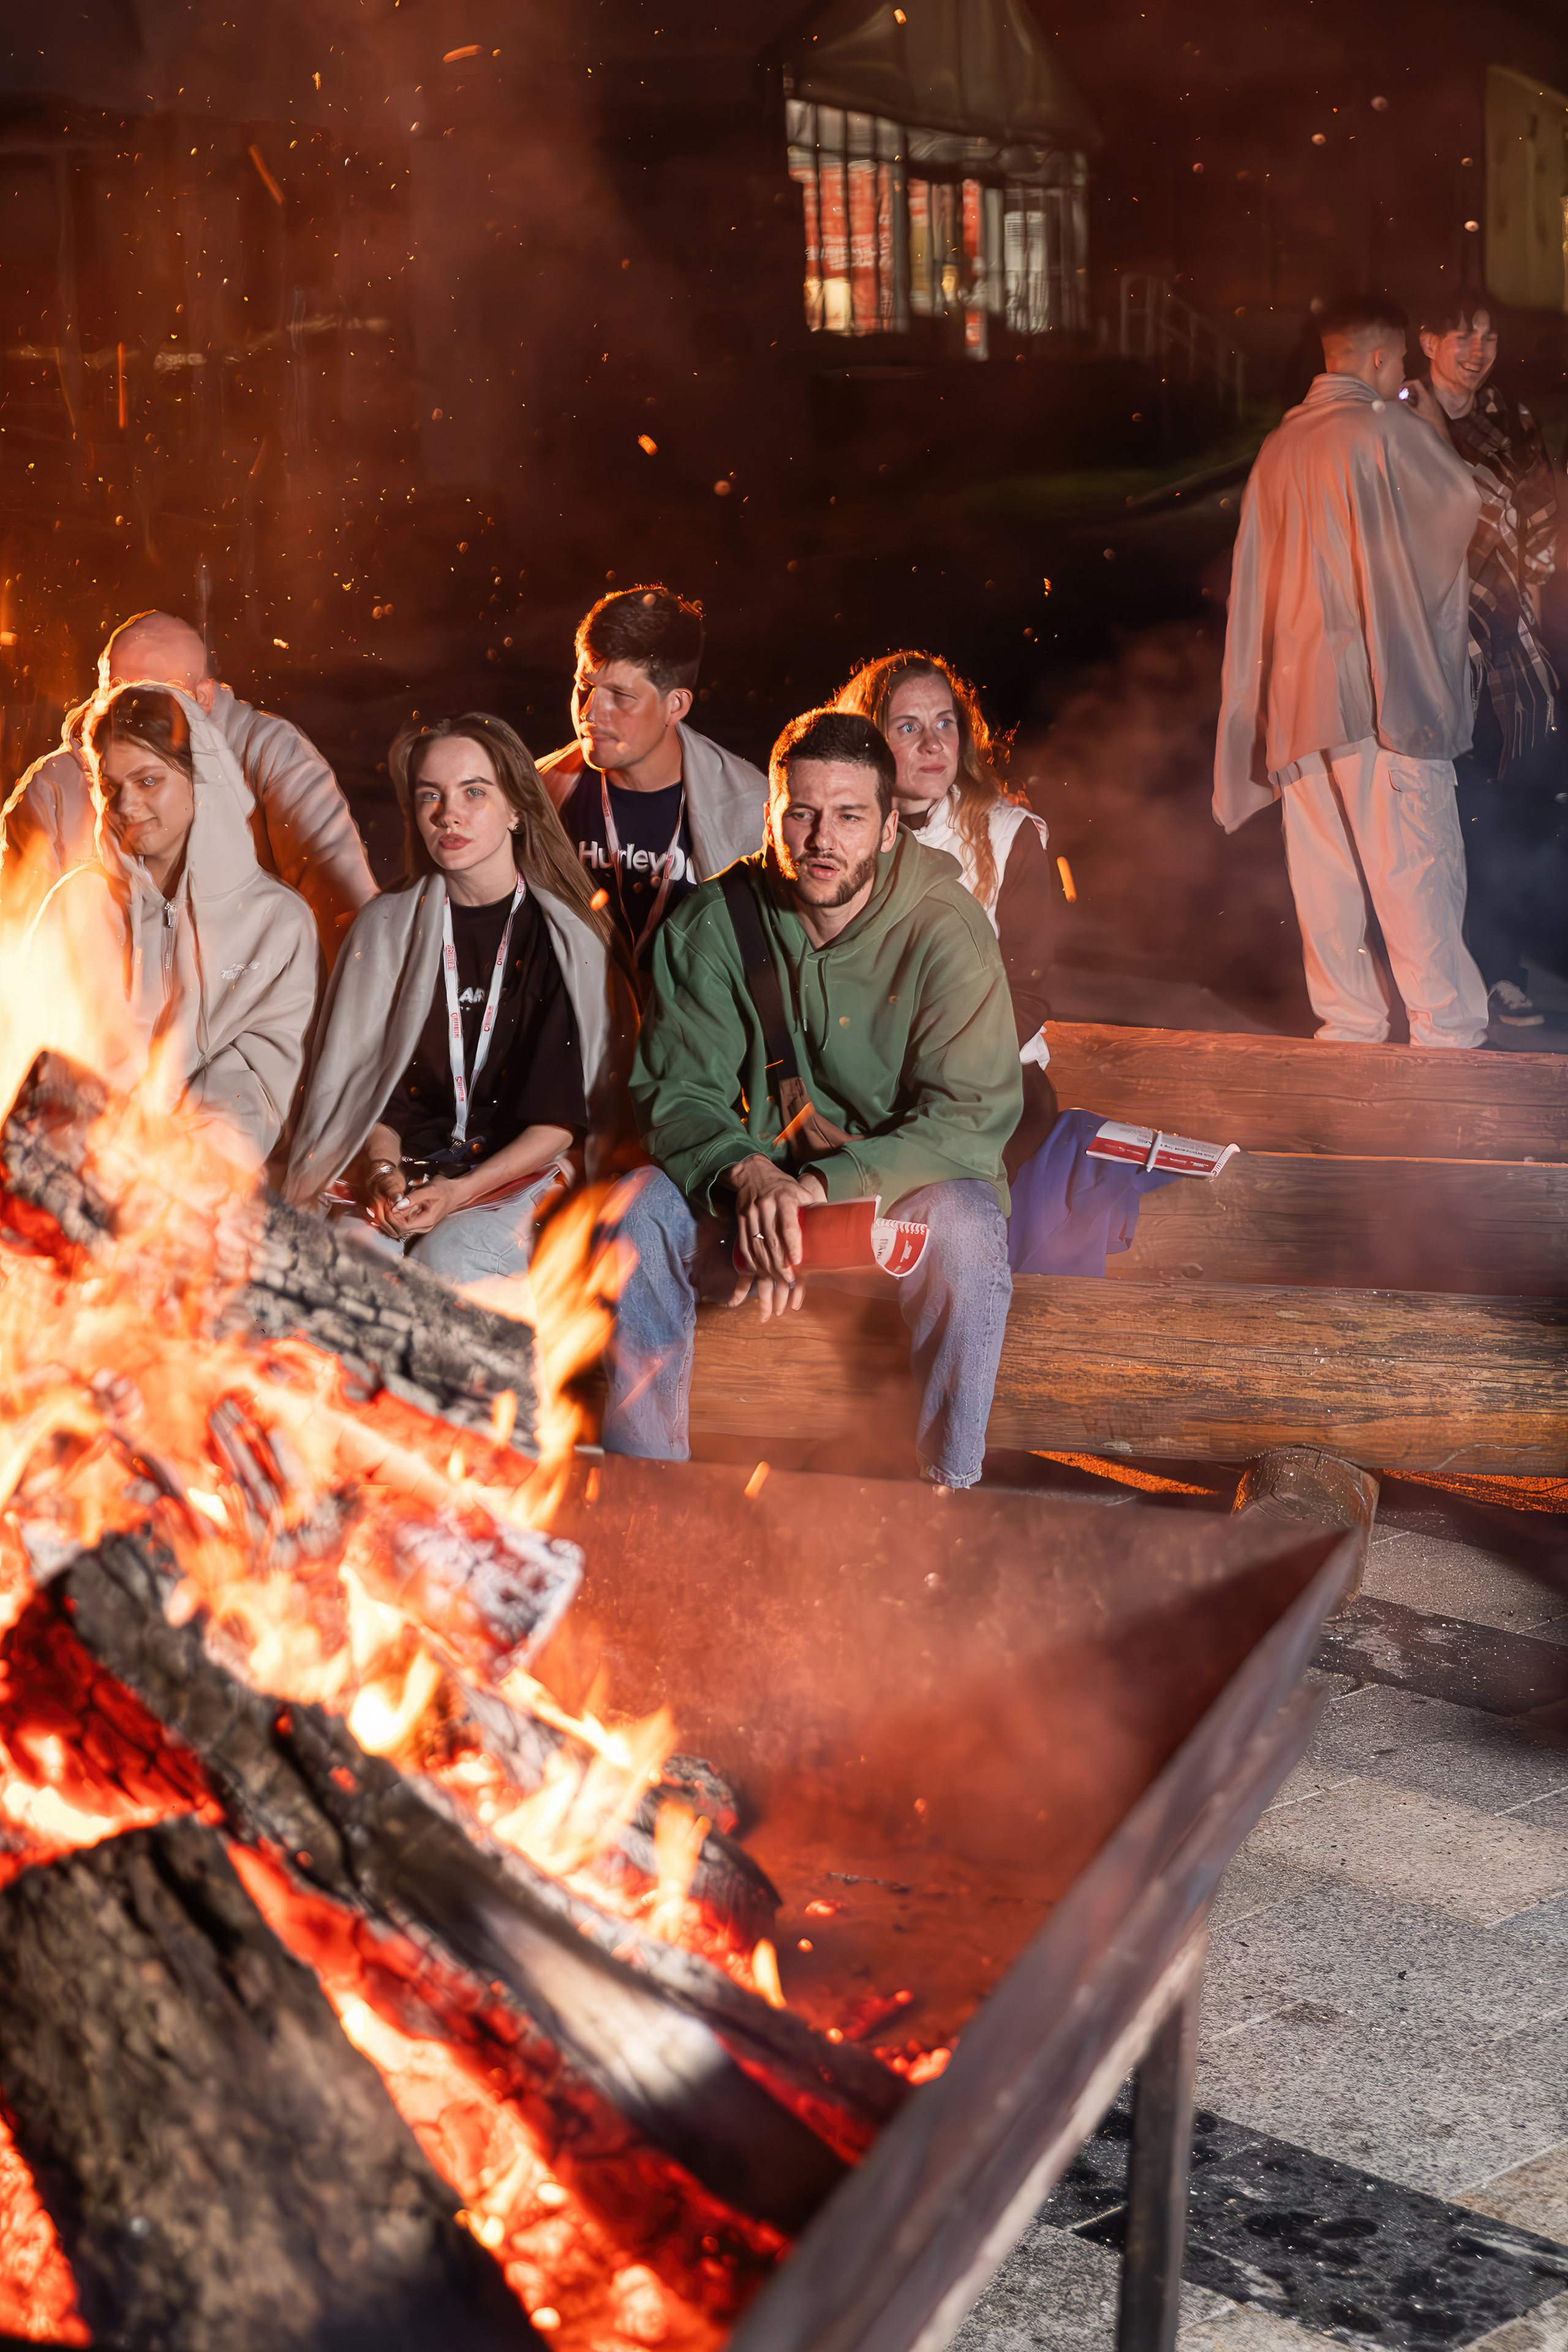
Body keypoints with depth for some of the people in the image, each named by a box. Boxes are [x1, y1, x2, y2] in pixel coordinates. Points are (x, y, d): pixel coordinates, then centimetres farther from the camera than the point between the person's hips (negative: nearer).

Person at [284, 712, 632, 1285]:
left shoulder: (565, 936, 0)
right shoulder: (388, 927, 10)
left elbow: (564, 1115, -3)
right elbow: (369, 1078, 9)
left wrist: (464, 1190, -16)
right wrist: (383, 1171, -11)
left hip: (523, 1172, -2)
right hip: (407, 1168, 2)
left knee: (448, 1259, -33)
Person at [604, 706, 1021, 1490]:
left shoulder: (944, 927, -16)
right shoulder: (713, 924, -8)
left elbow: (974, 1113, -21)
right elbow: (675, 1091, -8)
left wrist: (823, 1190, -34)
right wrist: (749, 1175, -32)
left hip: (908, 1182, -2)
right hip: (760, 1178, 3)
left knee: (964, 1227, -35)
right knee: (640, 1209, -24)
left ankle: (951, 1495, -21)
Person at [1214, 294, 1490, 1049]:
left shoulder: (1280, 445, 12)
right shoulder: (1390, 429, -9)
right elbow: (1462, 505, 4)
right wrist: (1436, 429, 16)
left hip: (1297, 686, 7)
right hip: (1385, 682, -7)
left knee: (1322, 863, 8)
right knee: (1414, 860, -3)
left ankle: (1347, 1020, 13)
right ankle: (1446, 1027, -1)